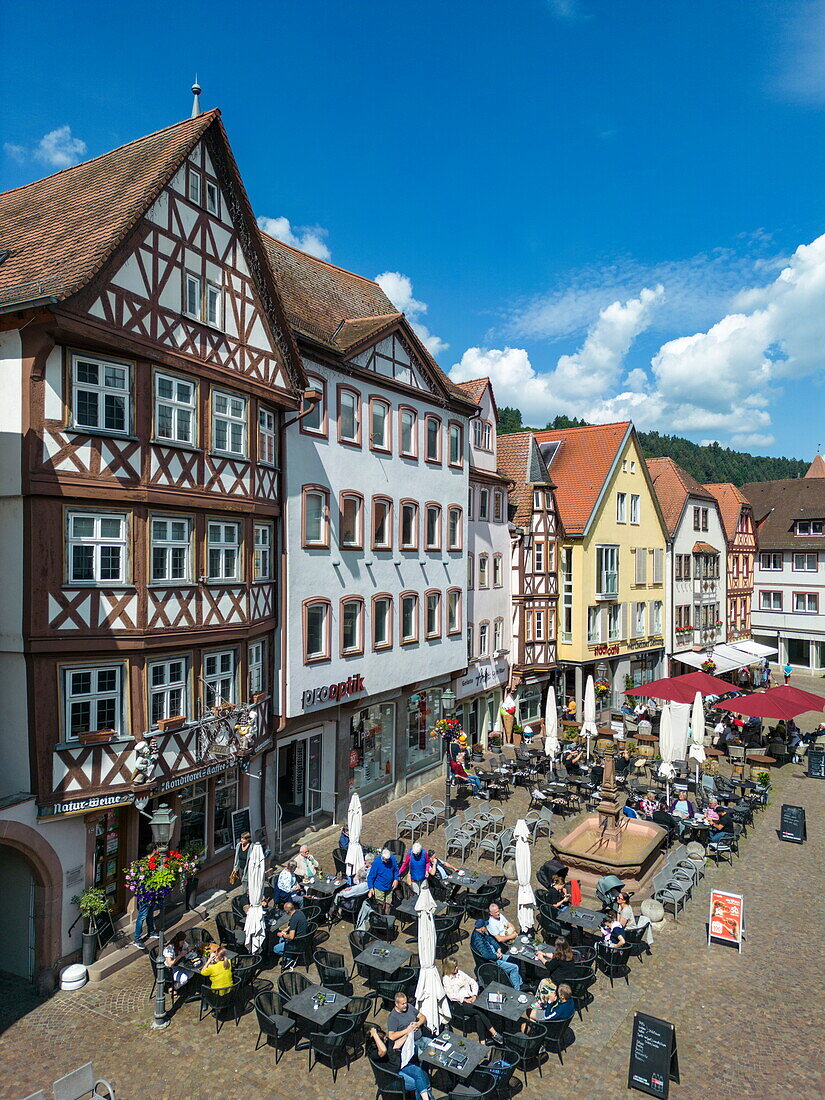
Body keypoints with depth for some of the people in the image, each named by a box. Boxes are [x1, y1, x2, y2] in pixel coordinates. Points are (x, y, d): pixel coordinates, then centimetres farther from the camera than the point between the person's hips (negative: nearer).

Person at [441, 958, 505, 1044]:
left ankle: (483, 1042, -27)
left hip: (469, 998, 5)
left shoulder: (460, 973, 15)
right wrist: (464, 999, -15)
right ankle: (494, 1033, -21)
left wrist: (474, 995, 1)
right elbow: (451, 995, -11)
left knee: (477, 1016, -25)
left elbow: (473, 983, 17)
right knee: (479, 1012, -25)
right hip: (459, 1003, -5)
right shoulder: (446, 979, -2)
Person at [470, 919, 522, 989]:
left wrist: (498, 949, 0)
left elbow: (490, 939, 13)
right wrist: (497, 956, -16)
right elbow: (486, 955, -32)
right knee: (514, 968, -8)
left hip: (495, 955, 10)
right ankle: (517, 990, 7)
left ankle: (520, 984, 22)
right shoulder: (478, 940, -32)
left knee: (514, 960, 10)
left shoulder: (481, 933, -1)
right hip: (491, 961, -10)